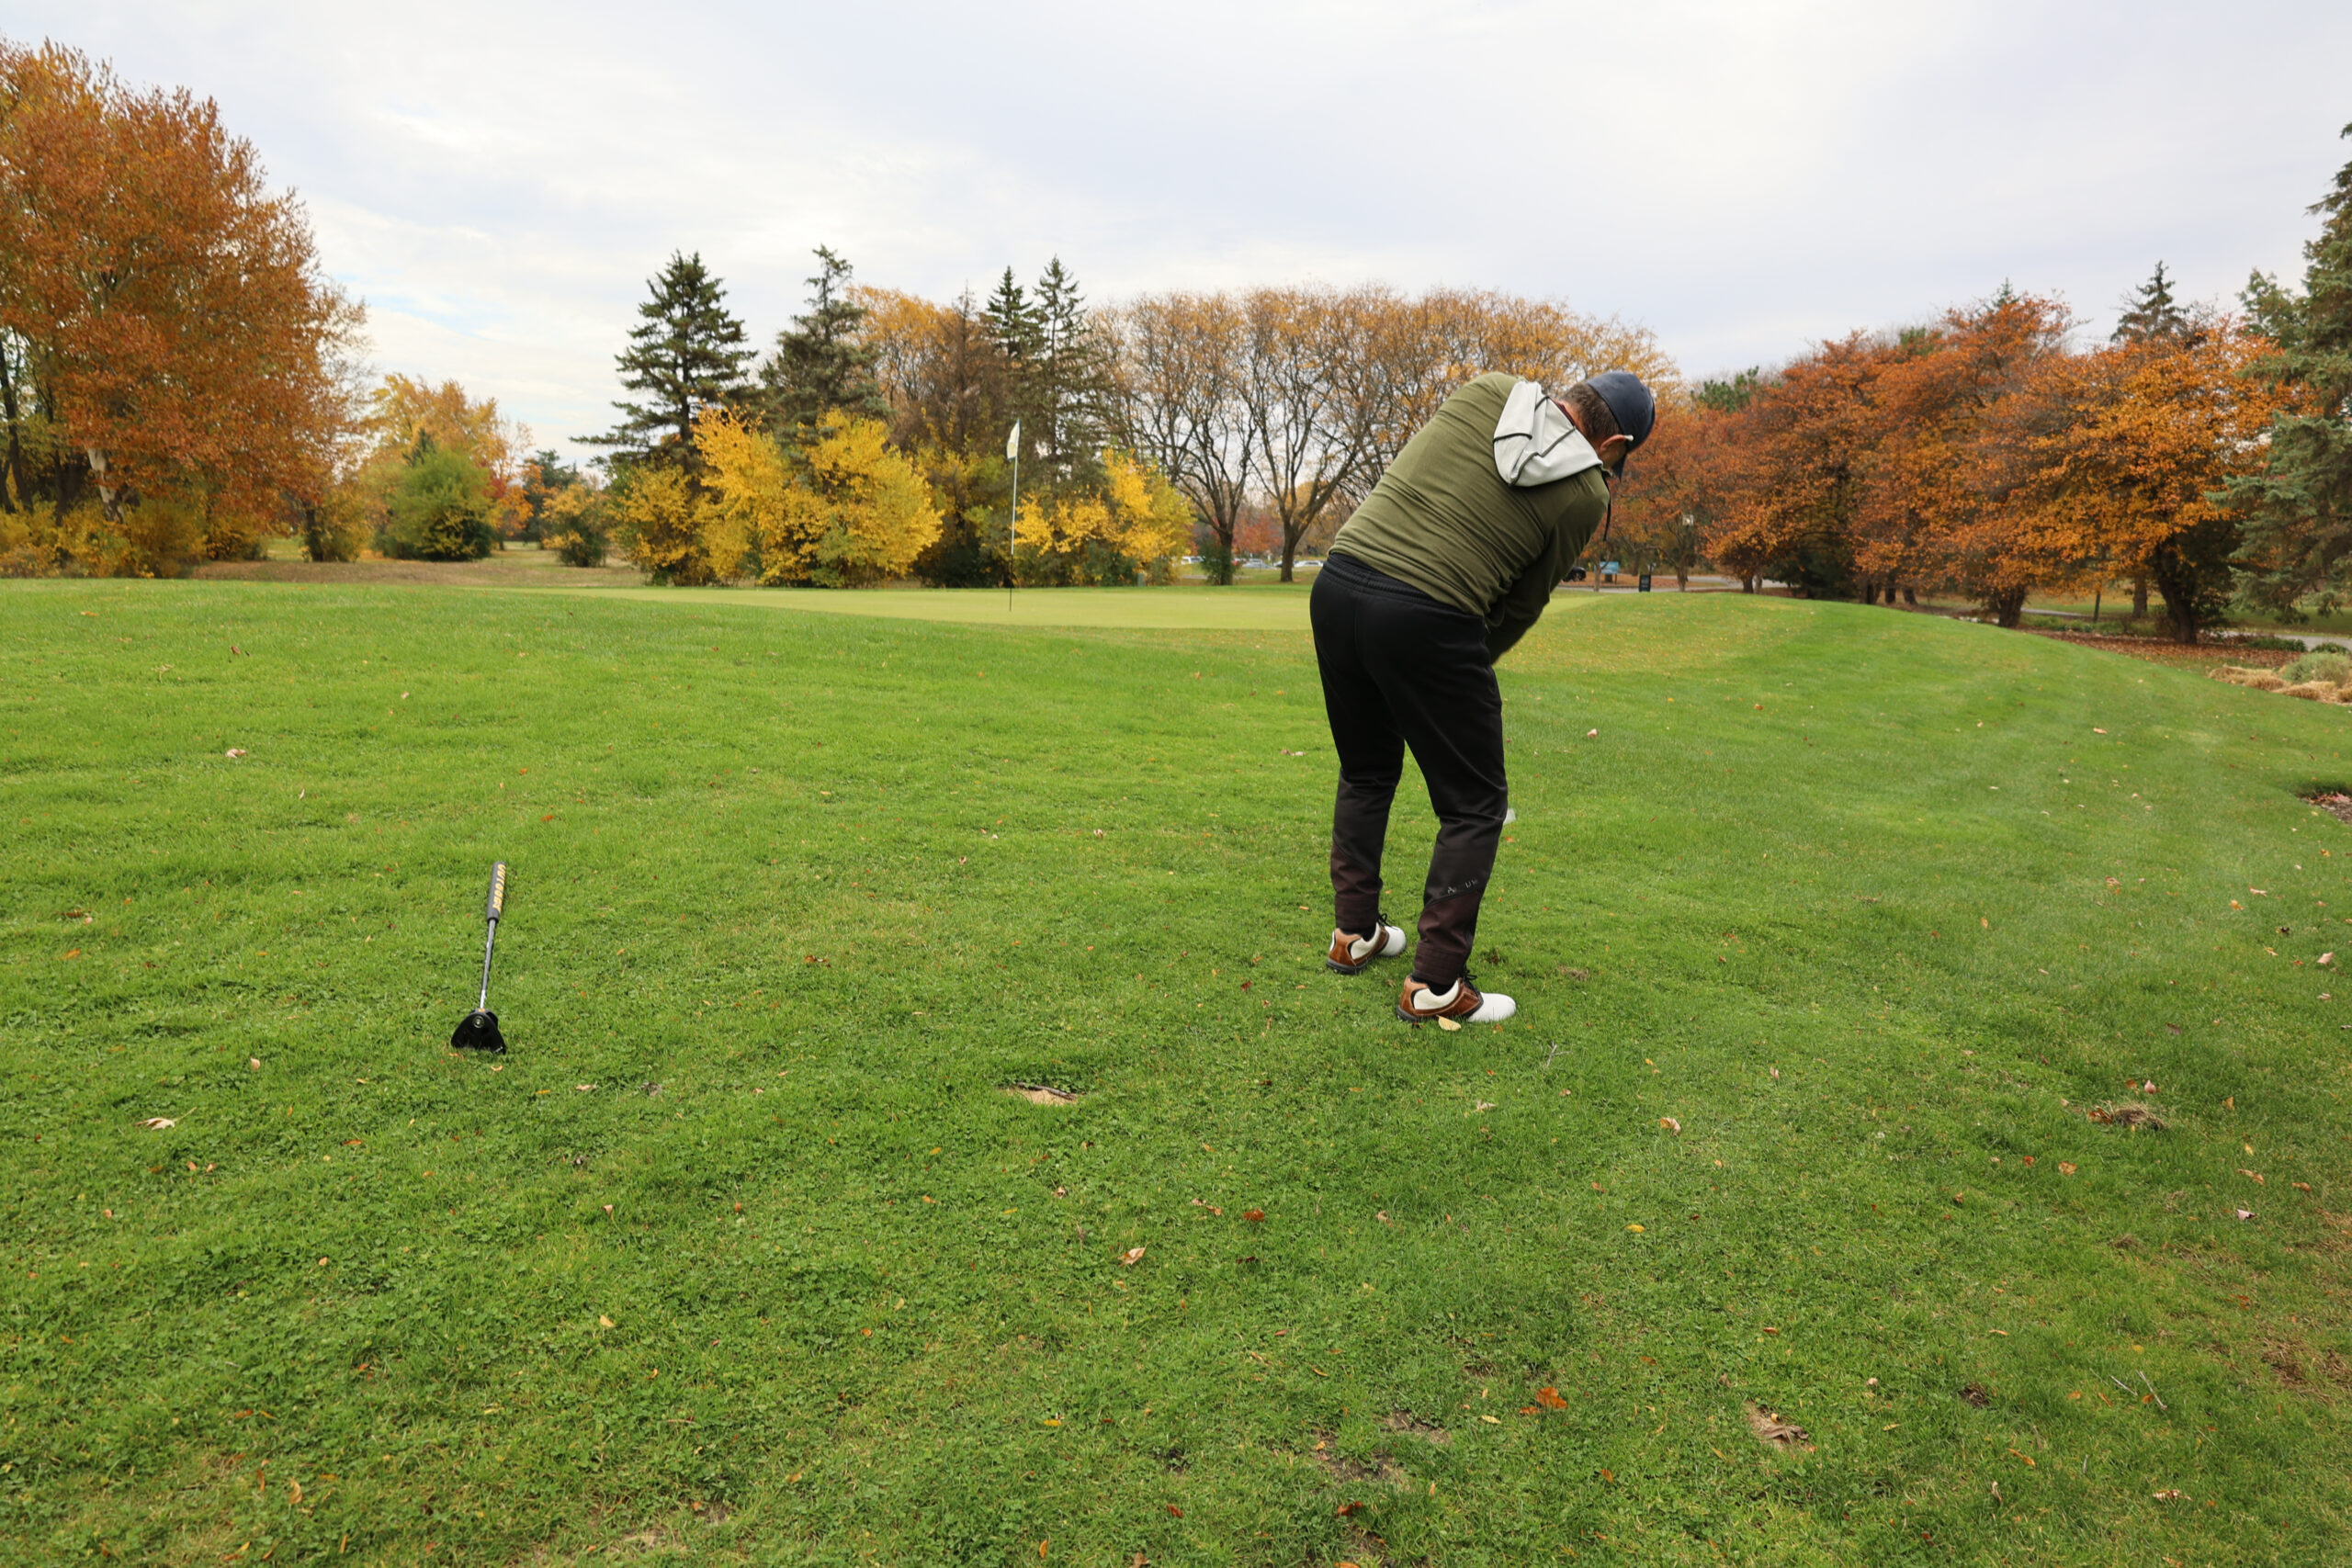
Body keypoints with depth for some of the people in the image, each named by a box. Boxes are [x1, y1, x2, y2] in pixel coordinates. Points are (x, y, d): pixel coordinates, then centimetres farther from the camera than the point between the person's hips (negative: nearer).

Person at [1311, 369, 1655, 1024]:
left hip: (1338, 581, 6)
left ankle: (1355, 932, 35)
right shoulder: (1586, 495, 4)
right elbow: (1524, 602, 10)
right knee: (1475, 804, 10)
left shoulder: (1488, 392, 13)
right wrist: (1474, 663, 25)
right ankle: (1435, 983, 10)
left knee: (1366, 772, 25)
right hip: (1426, 619, -6)